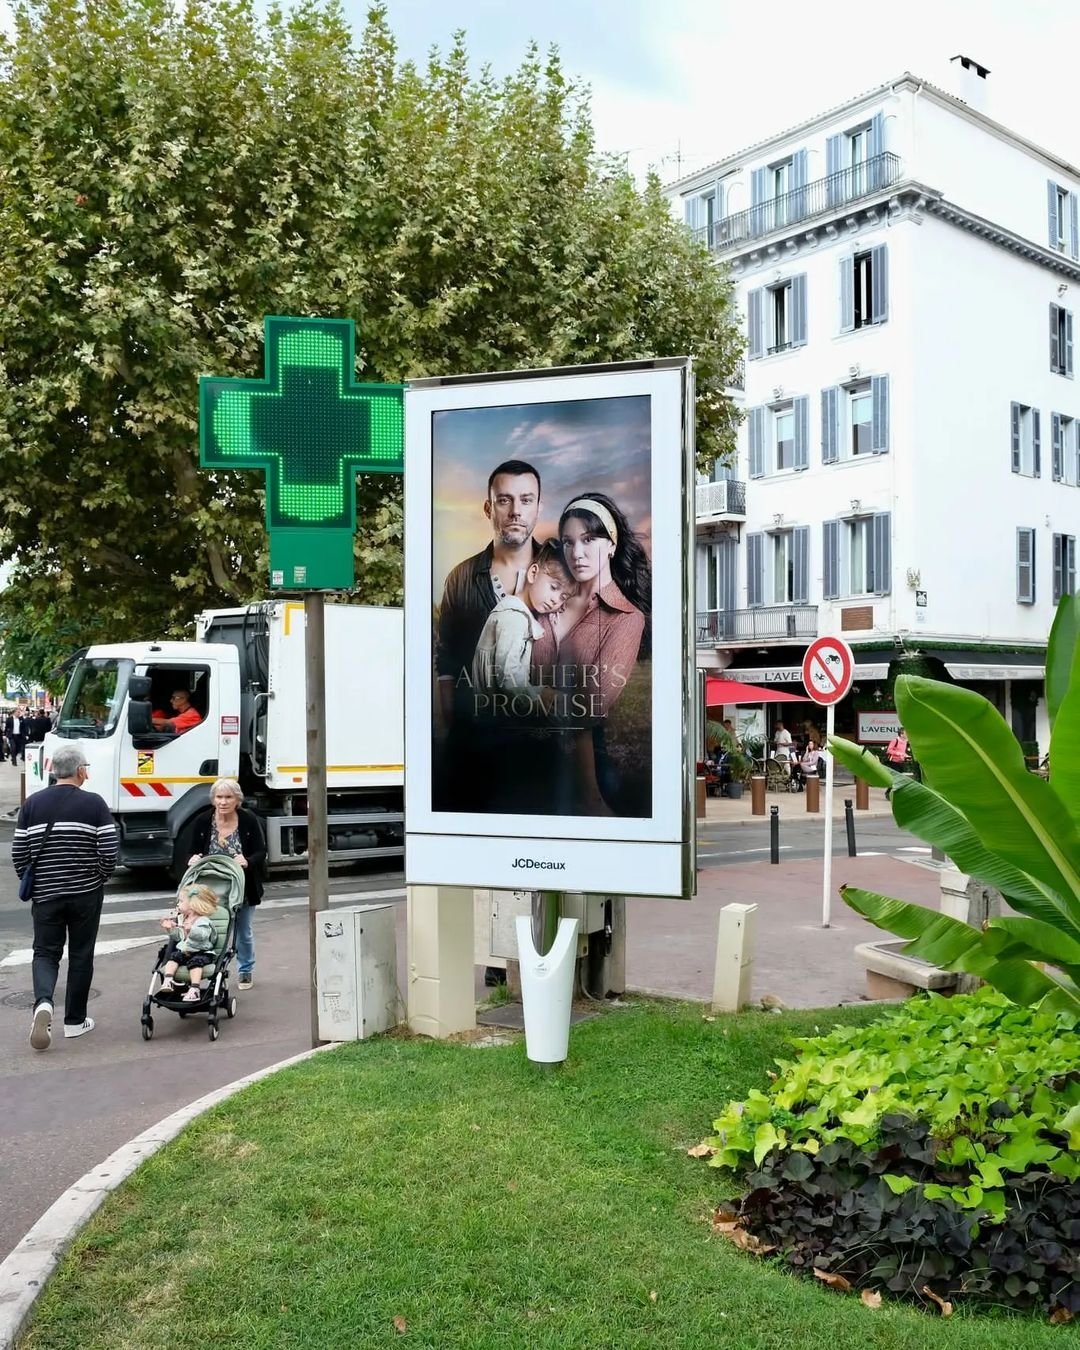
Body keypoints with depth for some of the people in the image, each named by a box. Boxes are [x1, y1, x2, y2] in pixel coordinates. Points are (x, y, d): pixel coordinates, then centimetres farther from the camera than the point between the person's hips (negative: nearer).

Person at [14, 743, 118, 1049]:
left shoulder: (32, 804, 0)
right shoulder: (94, 804, -8)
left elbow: (18, 854, 2)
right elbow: (109, 852, -11)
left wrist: (31, 883, 17)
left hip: (45, 894, 2)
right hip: (86, 894, -2)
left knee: (45, 952, 11)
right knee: (81, 955, 10)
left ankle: (43, 1003, -15)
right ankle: (75, 1020, 17)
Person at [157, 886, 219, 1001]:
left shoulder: (203, 921, -11)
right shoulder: (180, 919, 13)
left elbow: (202, 935, -30)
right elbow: (177, 937, 17)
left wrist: (191, 929, -47)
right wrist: (170, 929, -2)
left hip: (201, 952, -7)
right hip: (183, 951, 7)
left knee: (195, 961, -32)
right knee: (173, 956, -18)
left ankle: (194, 989, -40)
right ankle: (168, 980, -26)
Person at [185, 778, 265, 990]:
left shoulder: (249, 821, -11)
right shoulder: (202, 821, -8)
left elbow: (261, 853, -9)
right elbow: (193, 852, 1)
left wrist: (247, 862, -28)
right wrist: (193, 859, -21)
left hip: (243, 889, 0)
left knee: (243, 930, 14)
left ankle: (245, 970, 34)